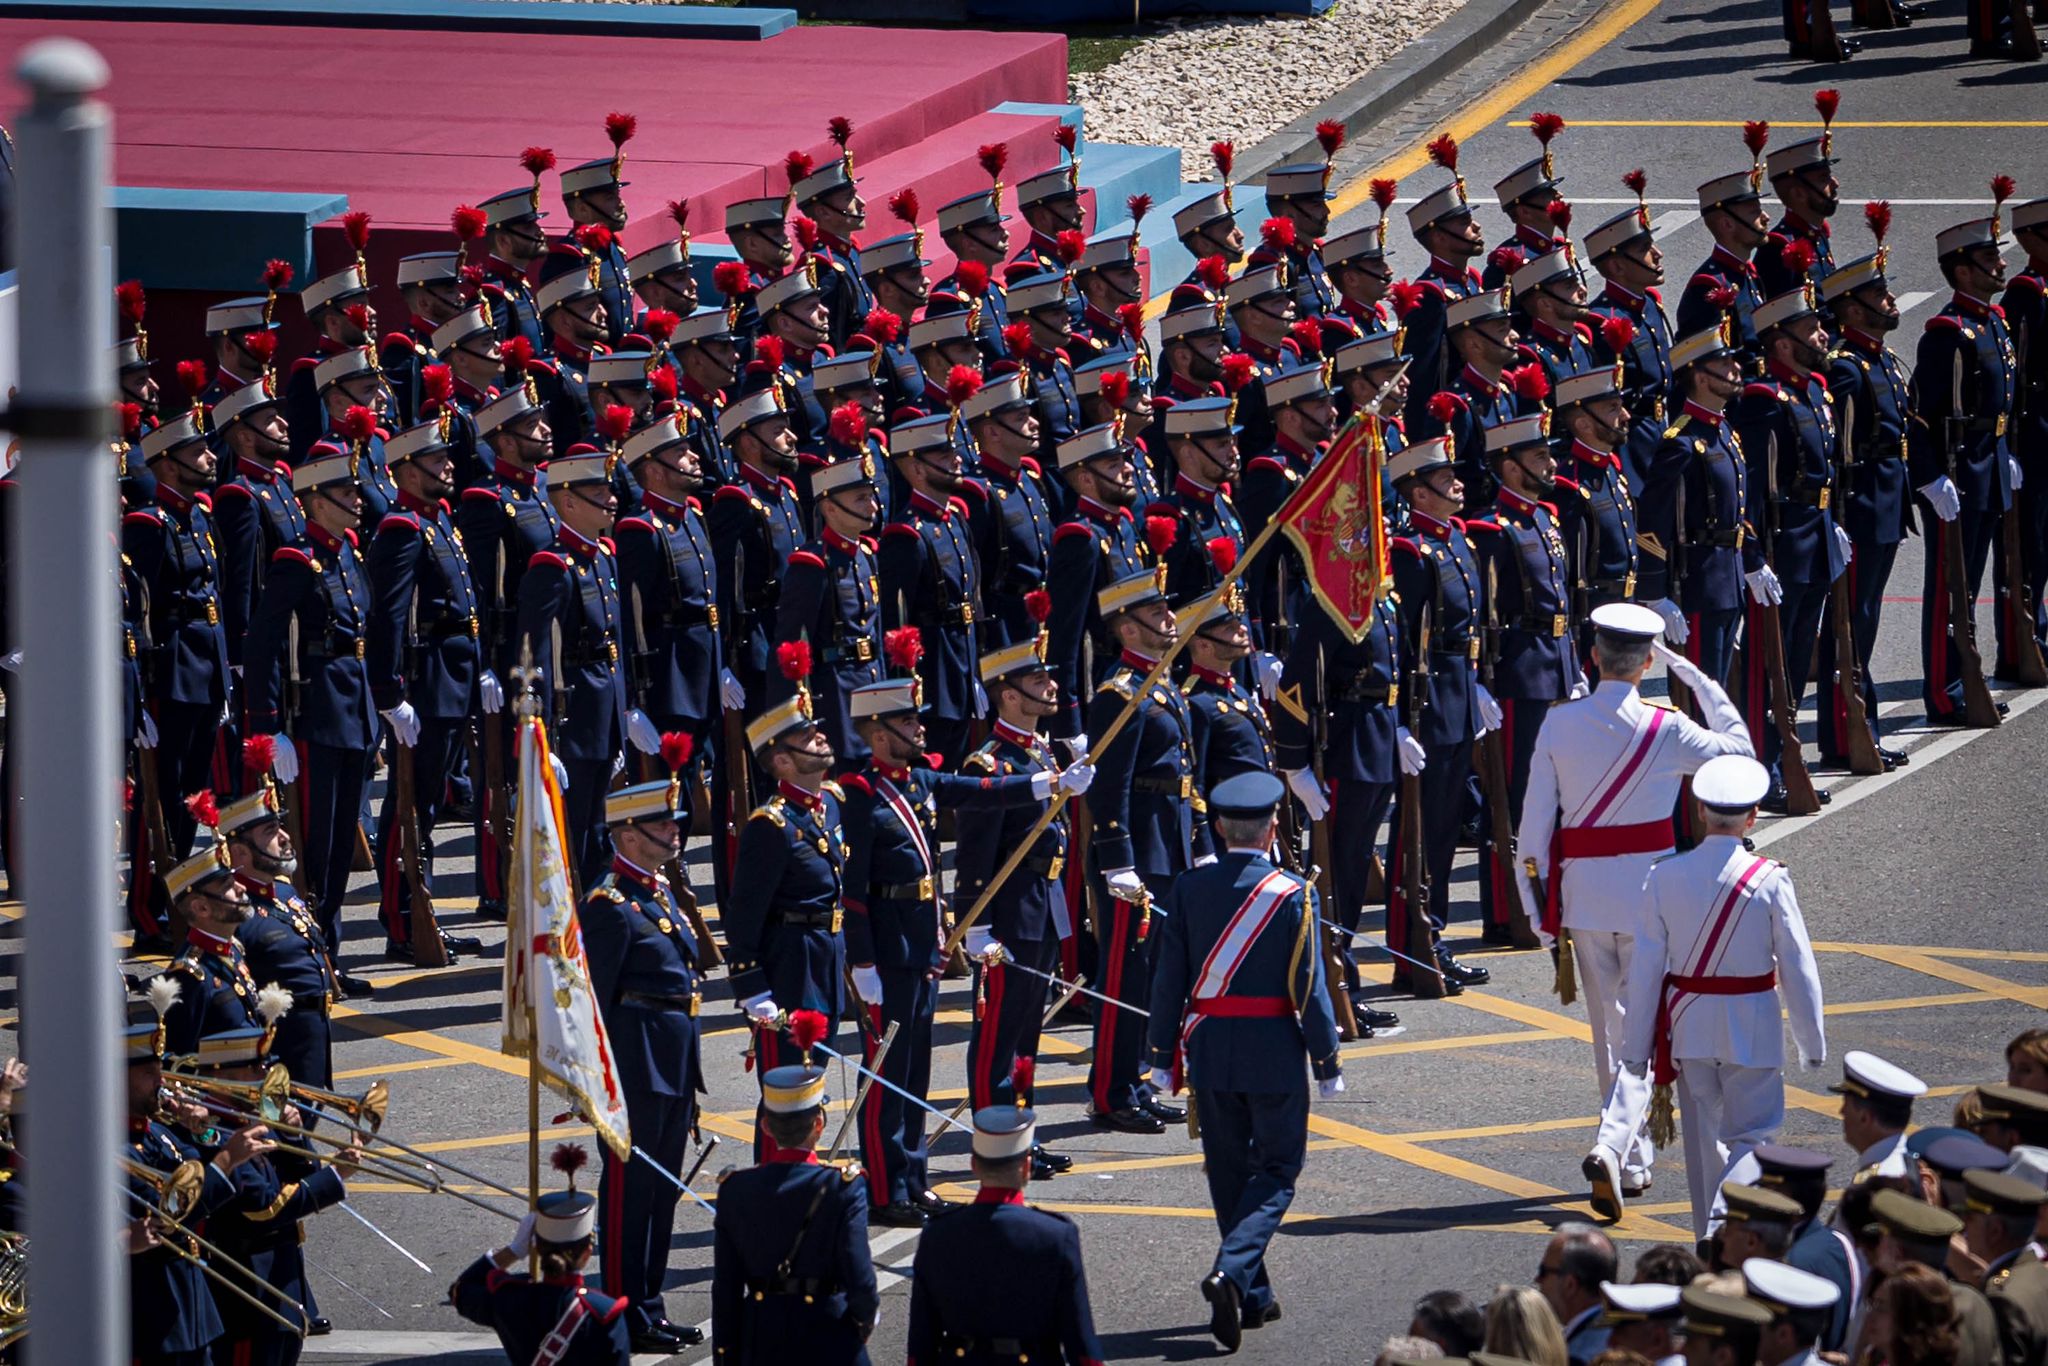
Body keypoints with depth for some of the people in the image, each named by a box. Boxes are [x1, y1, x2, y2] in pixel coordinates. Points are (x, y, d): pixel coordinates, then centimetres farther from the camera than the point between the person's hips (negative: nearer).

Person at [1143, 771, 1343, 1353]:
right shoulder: (1293, 895, -12)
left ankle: (1253, 1296, 20)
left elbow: (1169, 980, -1)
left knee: (1228, 1169, 15)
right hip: (1274, 1052, -3)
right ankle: (1232, 1271, -17)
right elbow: (1309, 988, -10)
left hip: (1208, 1049, 3)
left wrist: (1163, 1055, 8)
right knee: (1277, 1170, 6)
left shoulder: (1188, 889, -3)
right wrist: (1327, 1062, 0)